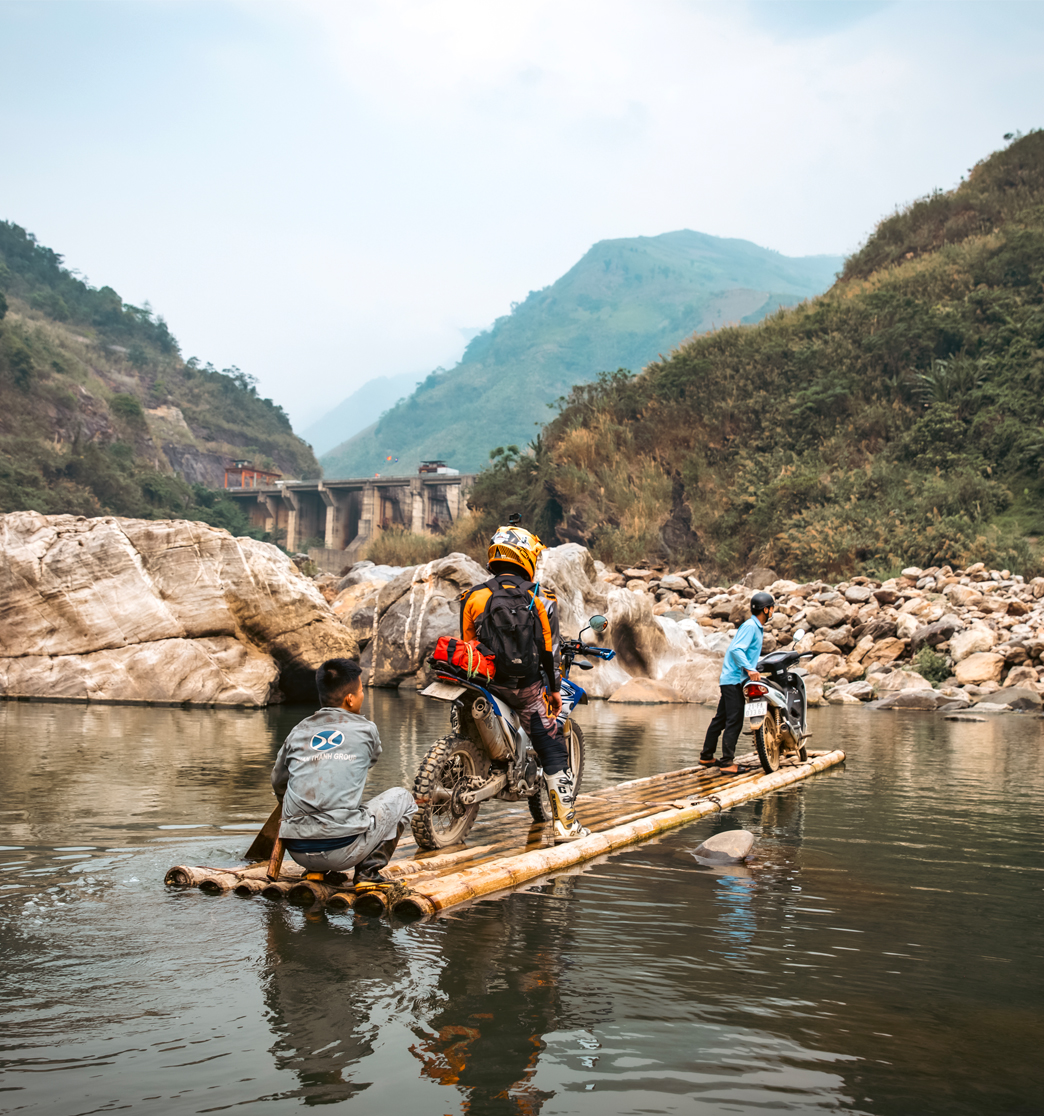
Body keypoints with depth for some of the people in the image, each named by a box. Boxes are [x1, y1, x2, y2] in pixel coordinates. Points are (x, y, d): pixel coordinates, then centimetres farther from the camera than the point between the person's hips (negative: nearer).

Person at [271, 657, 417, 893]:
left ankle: (318, 871, 16)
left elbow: (278, 783, 25)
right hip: (342, 850, -5)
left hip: (297, 851, 5)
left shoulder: (299, 732, 12)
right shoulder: (365, 730, 5)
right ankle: (368, 871, 5)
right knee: (402, 797, 17)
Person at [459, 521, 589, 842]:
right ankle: (566, 823, 2)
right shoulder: (540, 598, -2)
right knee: (553, 751, 5)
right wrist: (555, 689, 13)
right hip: (525, 686, -2)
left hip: (484, 682, 2)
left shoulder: (473, 596, 2)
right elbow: (550, 649, 2)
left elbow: (466, 643, 5)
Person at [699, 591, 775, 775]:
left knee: (721, 718, 15)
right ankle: (727, 762, -10)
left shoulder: (757, 628, 18)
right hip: (734, 679, -10)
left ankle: (706, 757, 22)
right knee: (734, 721, -11)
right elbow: (736, 649, -24)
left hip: (731, 679, 10)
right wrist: (749, 669, -32)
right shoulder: (749, 626, -13)